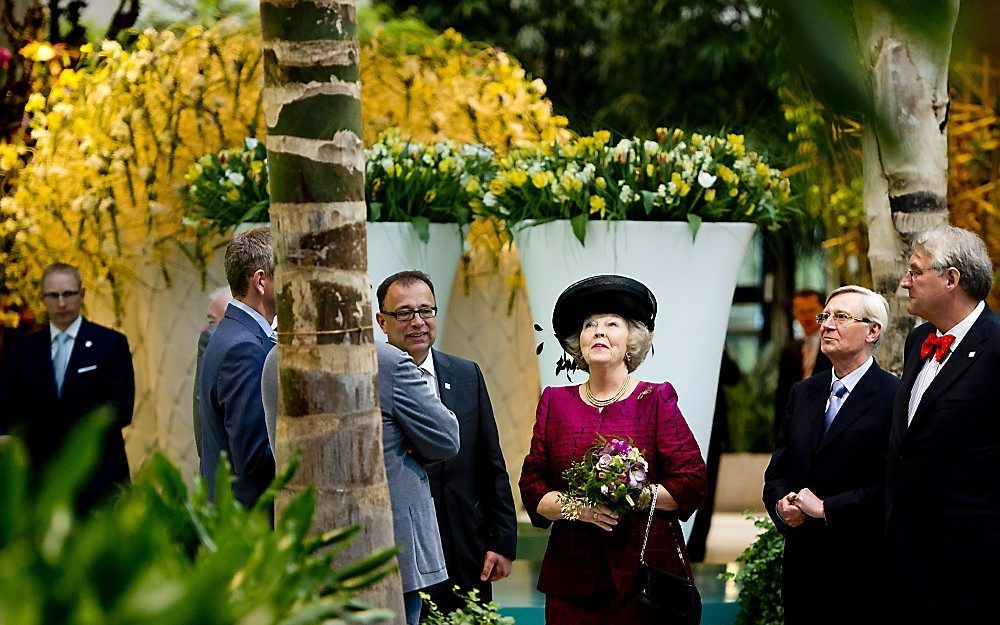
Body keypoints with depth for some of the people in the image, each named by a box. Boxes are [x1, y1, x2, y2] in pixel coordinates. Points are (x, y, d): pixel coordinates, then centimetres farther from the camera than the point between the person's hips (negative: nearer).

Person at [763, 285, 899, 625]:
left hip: (862, 569, -6)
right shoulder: (803, 393, 13)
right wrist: (781, 503, -6)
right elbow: (776, 473, 15)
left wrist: (826, 508, -16)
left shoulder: (894, 397, -10)